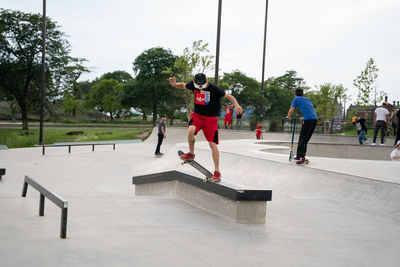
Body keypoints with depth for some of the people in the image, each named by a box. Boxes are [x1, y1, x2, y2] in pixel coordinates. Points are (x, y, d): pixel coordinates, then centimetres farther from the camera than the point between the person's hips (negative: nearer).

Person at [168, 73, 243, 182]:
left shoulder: (213, 89, -16)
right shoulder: (193, 85, -3)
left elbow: (229, 96, -13)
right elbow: (183, 85, 17)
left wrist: (237, 105, -31)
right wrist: (174, 84, -5)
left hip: (210, 118, -3)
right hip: (197, 115, 3)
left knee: (212, 143, -7)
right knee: (190, 130, -29)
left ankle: (217, 172, 1)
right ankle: (191, 154, -2)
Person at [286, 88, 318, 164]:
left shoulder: (296, 99, 12)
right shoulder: (308, 99, 29)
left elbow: (291, 110, 5)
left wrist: (288, 117, 24)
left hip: (308, 120, -6)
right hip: (315, 118, 6)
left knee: (302, 140, -6)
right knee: (306, 139, 15)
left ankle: (301, 157, -17)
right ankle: (302, 156, 19)